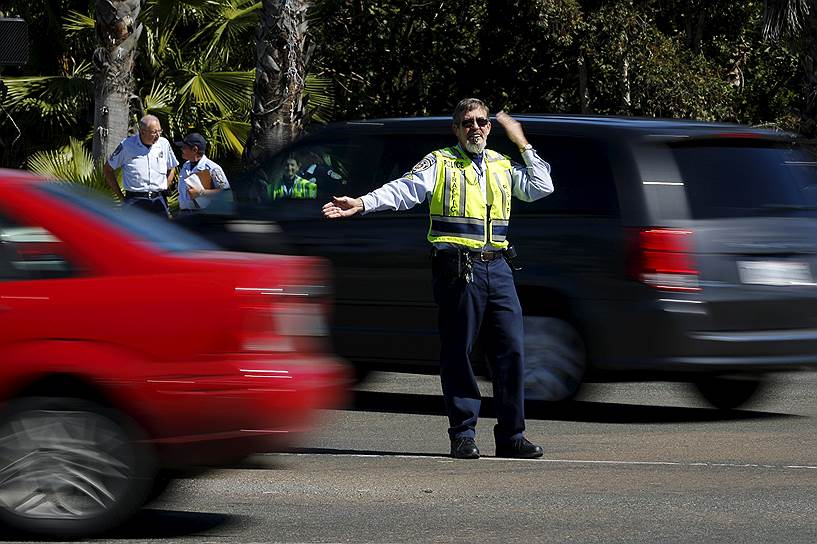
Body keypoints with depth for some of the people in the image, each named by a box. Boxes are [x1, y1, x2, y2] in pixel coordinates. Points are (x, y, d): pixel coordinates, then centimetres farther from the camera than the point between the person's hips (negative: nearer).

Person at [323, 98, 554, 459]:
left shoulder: (502, 166, 19)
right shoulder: (440, 163, 4)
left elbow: (541, 188, 15)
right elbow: (406, 190, -8)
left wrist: (522, 145, 13)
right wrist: (362, 204, -24)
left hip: (497, 267, 4)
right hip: (457, 268, -4)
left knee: (510, 351, 1)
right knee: (457, 353, -2)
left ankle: (511, 436, 7)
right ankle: (463, 435, 5)